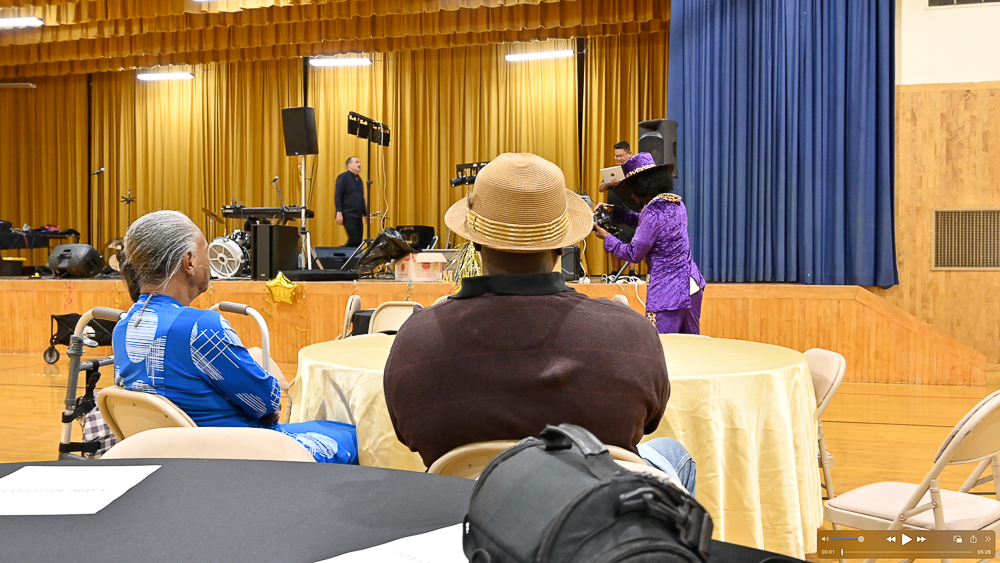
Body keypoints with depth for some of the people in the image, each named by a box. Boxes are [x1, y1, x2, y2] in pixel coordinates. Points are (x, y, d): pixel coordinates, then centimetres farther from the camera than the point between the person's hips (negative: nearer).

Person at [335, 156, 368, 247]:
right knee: (354, 240, -16)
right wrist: (339, 213, -17)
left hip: (358, 216, 8)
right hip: (348, 215, -8)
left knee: (358, 241, 1)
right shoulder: (343, 177, -2)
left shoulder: (359, 179, 19)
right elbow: (337, 196, -8)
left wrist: (366, 214, 21)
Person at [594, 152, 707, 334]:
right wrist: (615, 212, 15)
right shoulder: (676, 203, 7)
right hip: (692, 284, 9)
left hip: (669, 293, -9)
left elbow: (634, 254, -11)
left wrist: (606, 238, 2)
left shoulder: (654, 212, -20)